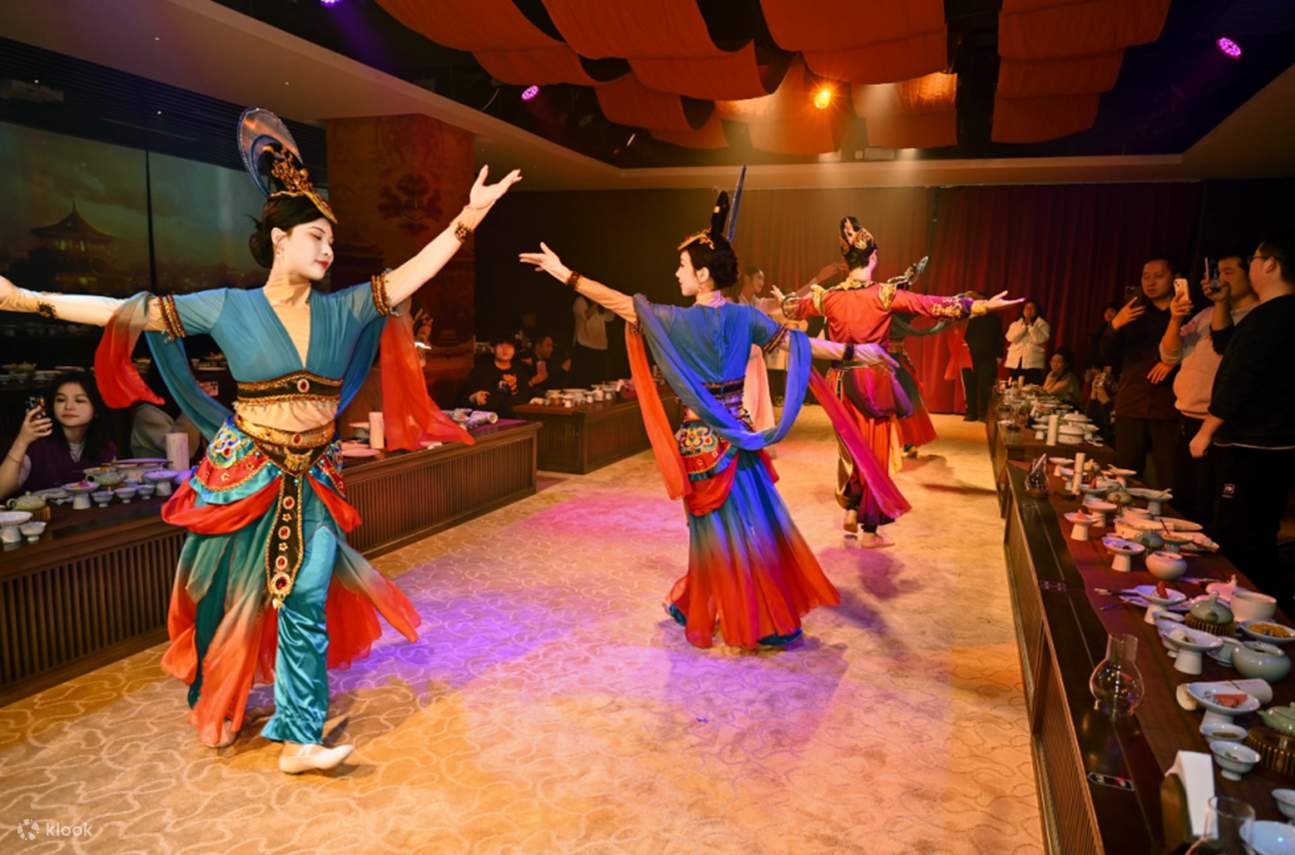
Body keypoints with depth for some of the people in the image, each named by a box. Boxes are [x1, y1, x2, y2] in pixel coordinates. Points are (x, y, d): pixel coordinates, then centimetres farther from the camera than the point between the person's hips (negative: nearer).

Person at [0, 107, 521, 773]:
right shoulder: (228, 308, -3)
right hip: (244, 473, -1)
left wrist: (465, 220, -6)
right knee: (226, 597, 13)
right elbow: (128, 312, 0)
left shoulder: (342, 310, 2)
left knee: (306, 601, -4)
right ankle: (214, 706, 38)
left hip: (313, 478, 1)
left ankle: (299, 738, 4)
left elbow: (411, 274, -1)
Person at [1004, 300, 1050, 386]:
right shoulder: (1015, 324, 14)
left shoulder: (1043, 325, 7)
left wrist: (1031, 325, -8)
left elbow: (1040, 339, -10)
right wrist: (1024, 325, -7)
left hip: (1033, 364, -3)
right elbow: (1011, 338, -5)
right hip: (1014, 364, 3)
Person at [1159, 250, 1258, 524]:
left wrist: (1222, 303, -21)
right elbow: (1170, 356, 10)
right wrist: (1175, 320, -6)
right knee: (1180, 506, 16)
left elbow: (1226, 347, -21)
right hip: (1187, 419, 7)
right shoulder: (1207, 312, 15)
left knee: (1206, 511, -2)